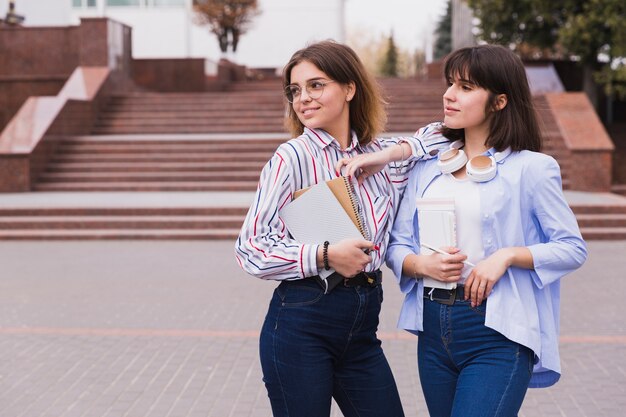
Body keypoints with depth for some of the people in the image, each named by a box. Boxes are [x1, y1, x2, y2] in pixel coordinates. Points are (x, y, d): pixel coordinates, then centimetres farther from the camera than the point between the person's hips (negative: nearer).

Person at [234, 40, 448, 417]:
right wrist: (325, 255, -20)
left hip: (362, 329, 5)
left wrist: (394, 152, 0)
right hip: (300, 325, -4)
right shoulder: (293, 156, -5)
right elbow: (250, 249, -9)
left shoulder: (382, 155, 9)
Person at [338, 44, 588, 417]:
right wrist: (422, 264, -13)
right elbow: (397, 245, 8)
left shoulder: (529, 168, -4)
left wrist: (508, 255, -17)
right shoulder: (429, 166, 9)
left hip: (496, 332, -5)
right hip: (434, 329, 5)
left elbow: (573, 249, -4)